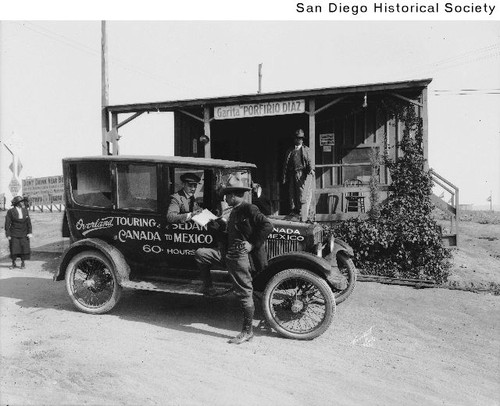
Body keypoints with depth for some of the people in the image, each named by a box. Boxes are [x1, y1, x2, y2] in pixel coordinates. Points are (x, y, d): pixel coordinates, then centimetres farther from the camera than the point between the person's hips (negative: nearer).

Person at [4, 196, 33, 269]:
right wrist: (8, 235, -6)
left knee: (24, 248, 1)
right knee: (14, 249, 0)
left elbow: (28, 222, 4)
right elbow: (7, 224, -4)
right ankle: (13, 263, 18)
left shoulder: (25, 211, 3)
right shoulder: (10, 212, -7)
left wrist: (30, 232, -4)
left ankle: (23, 263, 18)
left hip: (23, 234, 2)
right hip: (14, 234, -2)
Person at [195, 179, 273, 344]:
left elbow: (267, 226, -21)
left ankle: (247, 331, 11)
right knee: (200, 254, 1)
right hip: (227, 254, 9)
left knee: (244, 293, -1)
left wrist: (253, 245, -20)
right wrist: (220, 227, 11)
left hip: (241, 255, -9)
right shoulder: (234, 212, 17)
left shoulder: (249, 209, -12)